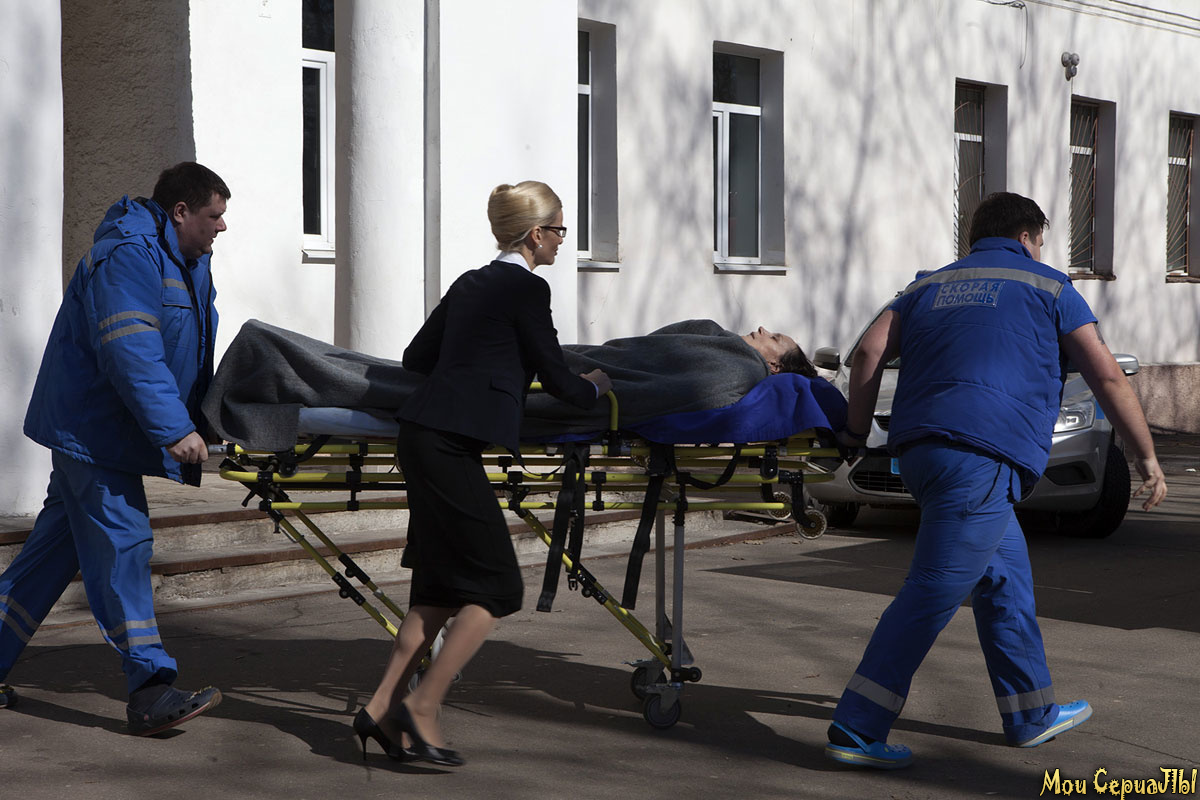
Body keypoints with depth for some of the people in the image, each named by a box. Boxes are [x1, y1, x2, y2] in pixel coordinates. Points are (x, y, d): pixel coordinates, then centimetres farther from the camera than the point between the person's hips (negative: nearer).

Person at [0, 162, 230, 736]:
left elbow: (198, 339, 26)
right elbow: (130, 351, -28)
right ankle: (150, 693, -13)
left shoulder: (186, 261, 14)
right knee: (120, 544, -12)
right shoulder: (128, 256, -20)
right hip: (91, 428, -10)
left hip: (91, 430, 10)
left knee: (57, 545, 13)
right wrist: (173, 429, -30)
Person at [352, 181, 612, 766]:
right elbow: (556, 377, -2)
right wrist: (595, 388, 19)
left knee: (441, 586, 14)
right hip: (450, 444, -9)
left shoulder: (470, 284, 19)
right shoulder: (527, 289, -5)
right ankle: (422, 705, -6)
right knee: (496, 586, -2)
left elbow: (417, 356, 25)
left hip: (422, 434, 9)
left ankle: (381, 708, 12)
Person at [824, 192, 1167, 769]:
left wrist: (857, 429, 13)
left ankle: (1033, 715, 28)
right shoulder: (1047, 287, 12)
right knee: (932, 594, -10)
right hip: (983, 458, -7)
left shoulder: (931, 286, 24)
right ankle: (854, 731, -14)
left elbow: (870, 351, 8)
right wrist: (1147, 459, 15)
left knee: (1005, 576, 20)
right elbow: (1108, 380, 9)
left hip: (921, 451, 7)